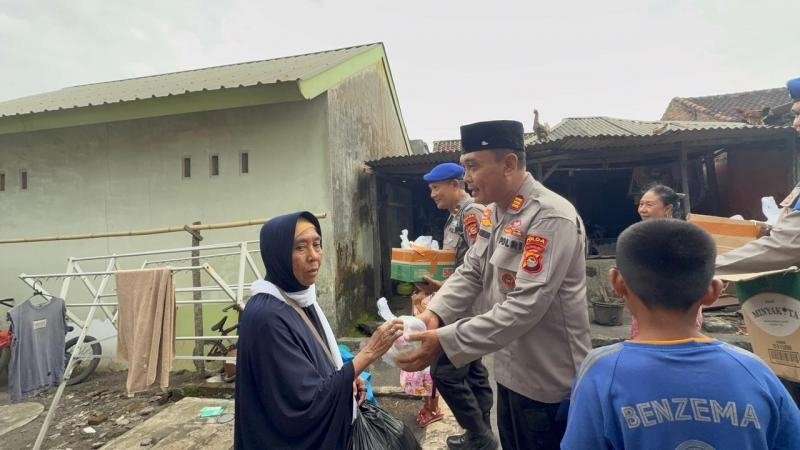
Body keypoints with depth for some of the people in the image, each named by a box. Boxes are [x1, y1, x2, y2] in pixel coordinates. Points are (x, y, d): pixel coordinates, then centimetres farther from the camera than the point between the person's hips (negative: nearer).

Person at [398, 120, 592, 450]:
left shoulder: (551, 218, -25)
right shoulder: (493, 212, 2)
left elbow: (524, 307, -30)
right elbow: (470, 273, 4)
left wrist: (445, 341, -31)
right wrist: (435, 313, -14)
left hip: (548, 380, -7)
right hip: (510, 370, 8)